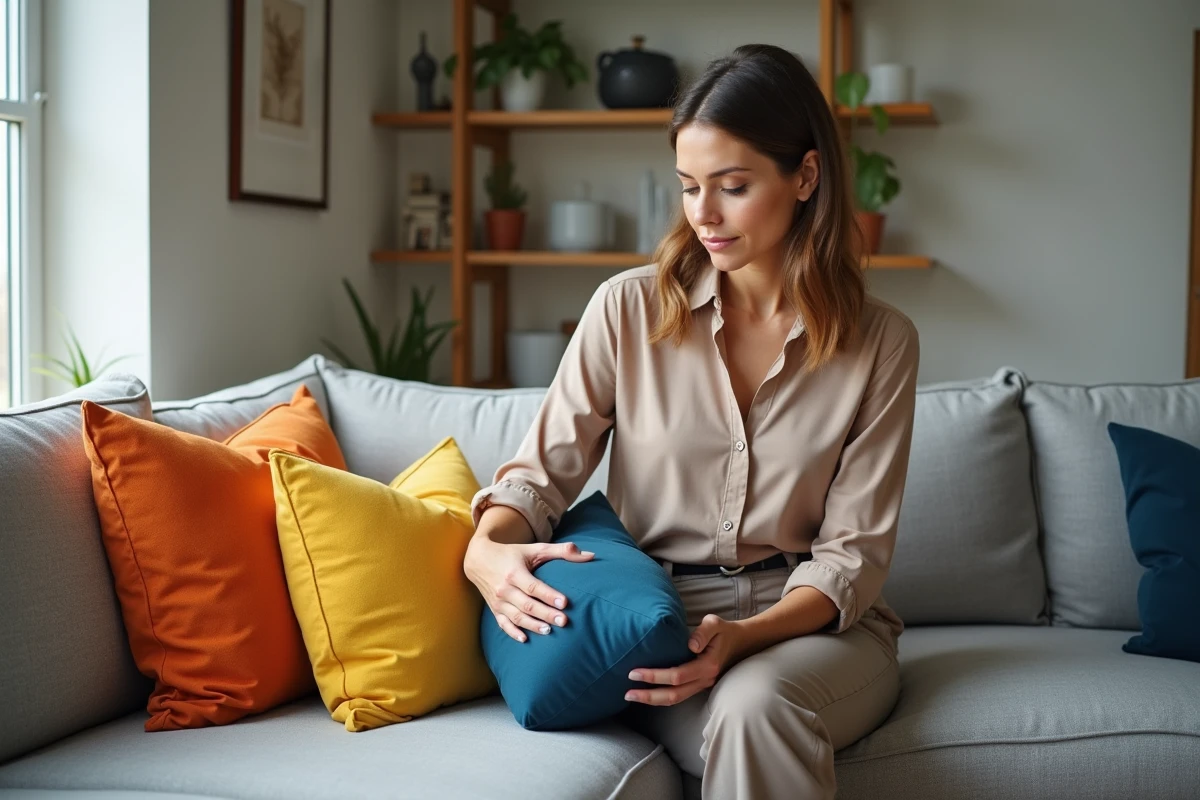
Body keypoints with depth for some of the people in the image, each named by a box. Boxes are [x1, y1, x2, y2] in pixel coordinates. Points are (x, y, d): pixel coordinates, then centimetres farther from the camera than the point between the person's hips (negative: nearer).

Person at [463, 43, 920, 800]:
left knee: (754, 704, -34)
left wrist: (742, 636, -22)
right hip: (657, 616, 0)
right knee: (743, 727, -33)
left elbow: (854, 551, -4)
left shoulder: (880, 340, -2)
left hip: (815, 623, 0)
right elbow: (545, 467, 0)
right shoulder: (630, 307, 0)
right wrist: (486, 549, -23)